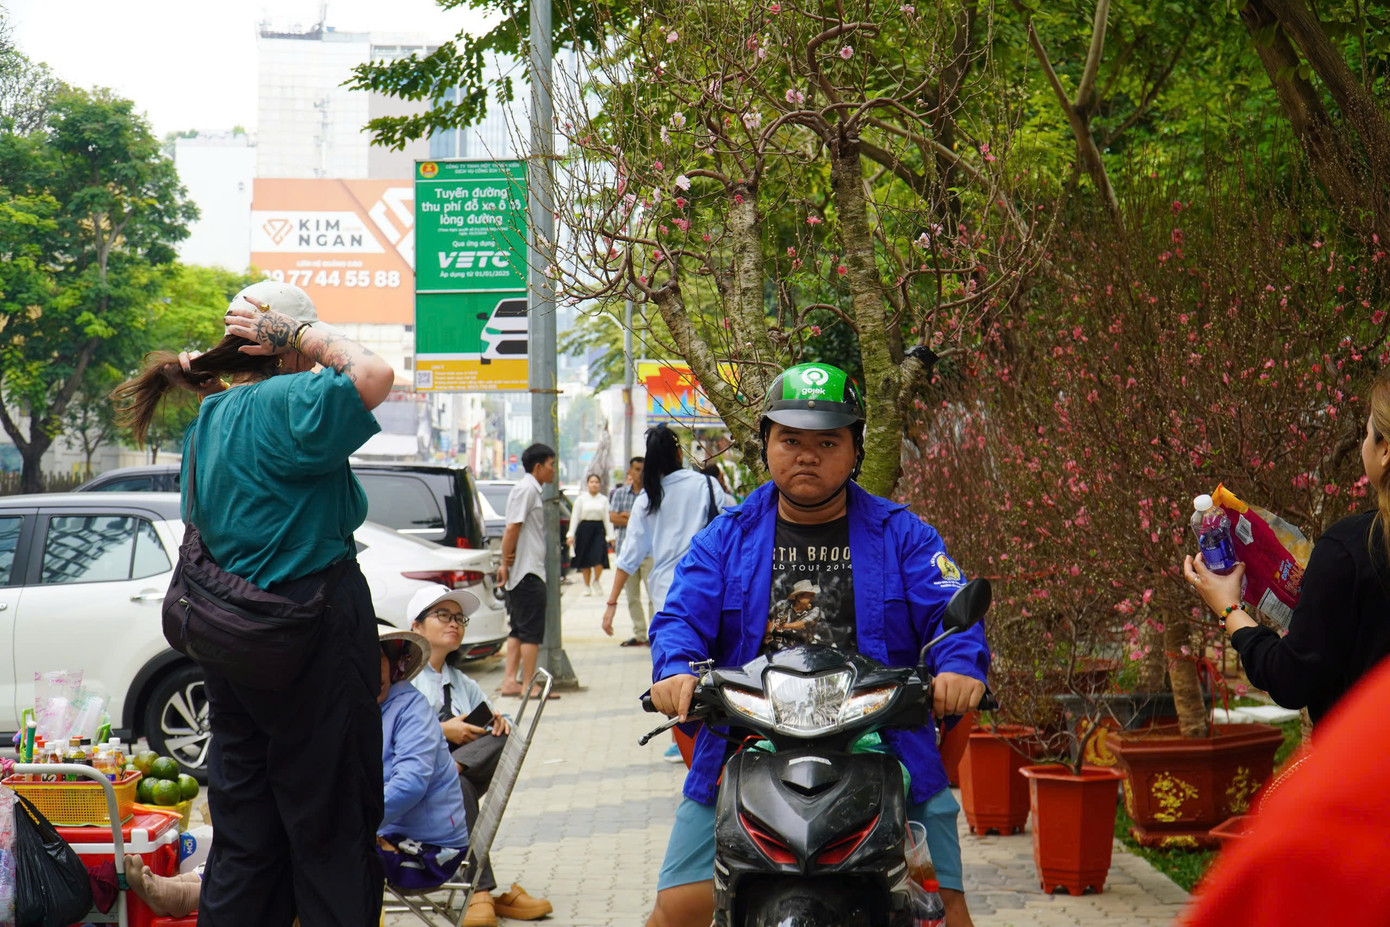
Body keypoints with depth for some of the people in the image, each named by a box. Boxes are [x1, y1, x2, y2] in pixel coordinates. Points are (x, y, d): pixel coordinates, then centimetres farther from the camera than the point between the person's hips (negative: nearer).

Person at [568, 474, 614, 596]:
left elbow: (607, 518, 7)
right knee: (585, 559, 4)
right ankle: (587, 586, 17)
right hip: (585, 528, 0)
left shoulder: (604, 500, 8)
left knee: (599, 557, -12)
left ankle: (595, 581, 13)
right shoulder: (581, 499, 5)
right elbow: (575, 517, 4)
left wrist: (610, 535, 1)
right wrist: (571, 534, -3)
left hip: (599, 528, 0)